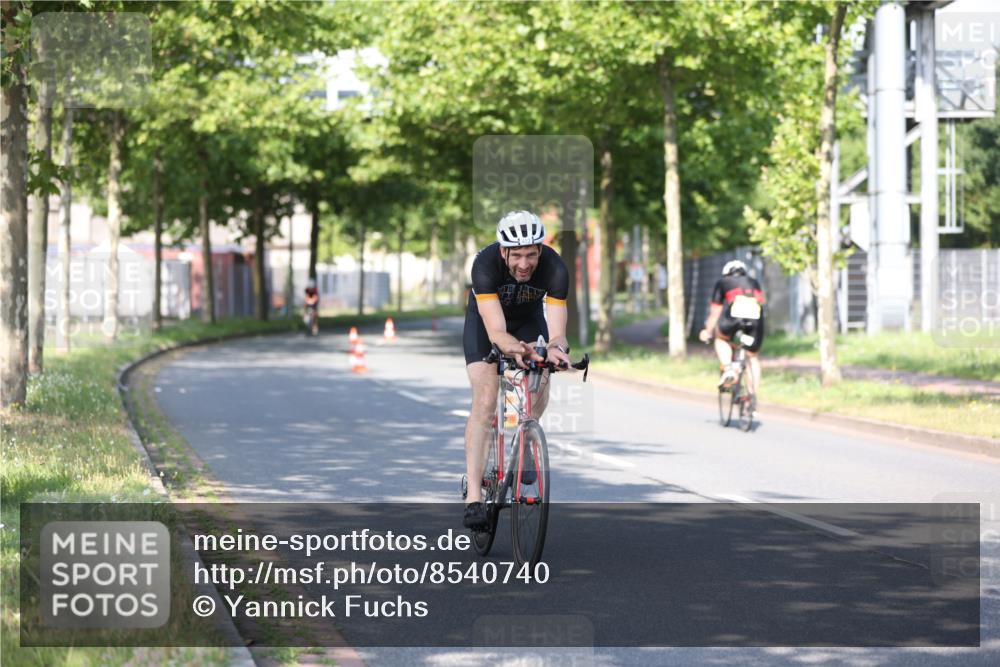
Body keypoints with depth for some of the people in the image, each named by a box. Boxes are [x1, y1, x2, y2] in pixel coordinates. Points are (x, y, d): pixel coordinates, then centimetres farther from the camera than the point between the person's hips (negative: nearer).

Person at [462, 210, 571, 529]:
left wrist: (555, 349, -62)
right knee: (485, 401, -19)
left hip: (529, 318, 2)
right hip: (486, 319, -2)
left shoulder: (554, 267, -33)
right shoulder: (486, 263, -37)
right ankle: (474, 497, -22)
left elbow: (557, 332, -38)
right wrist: (515, 349, -66)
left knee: (540, 389, -19)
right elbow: (496, 331, -45)